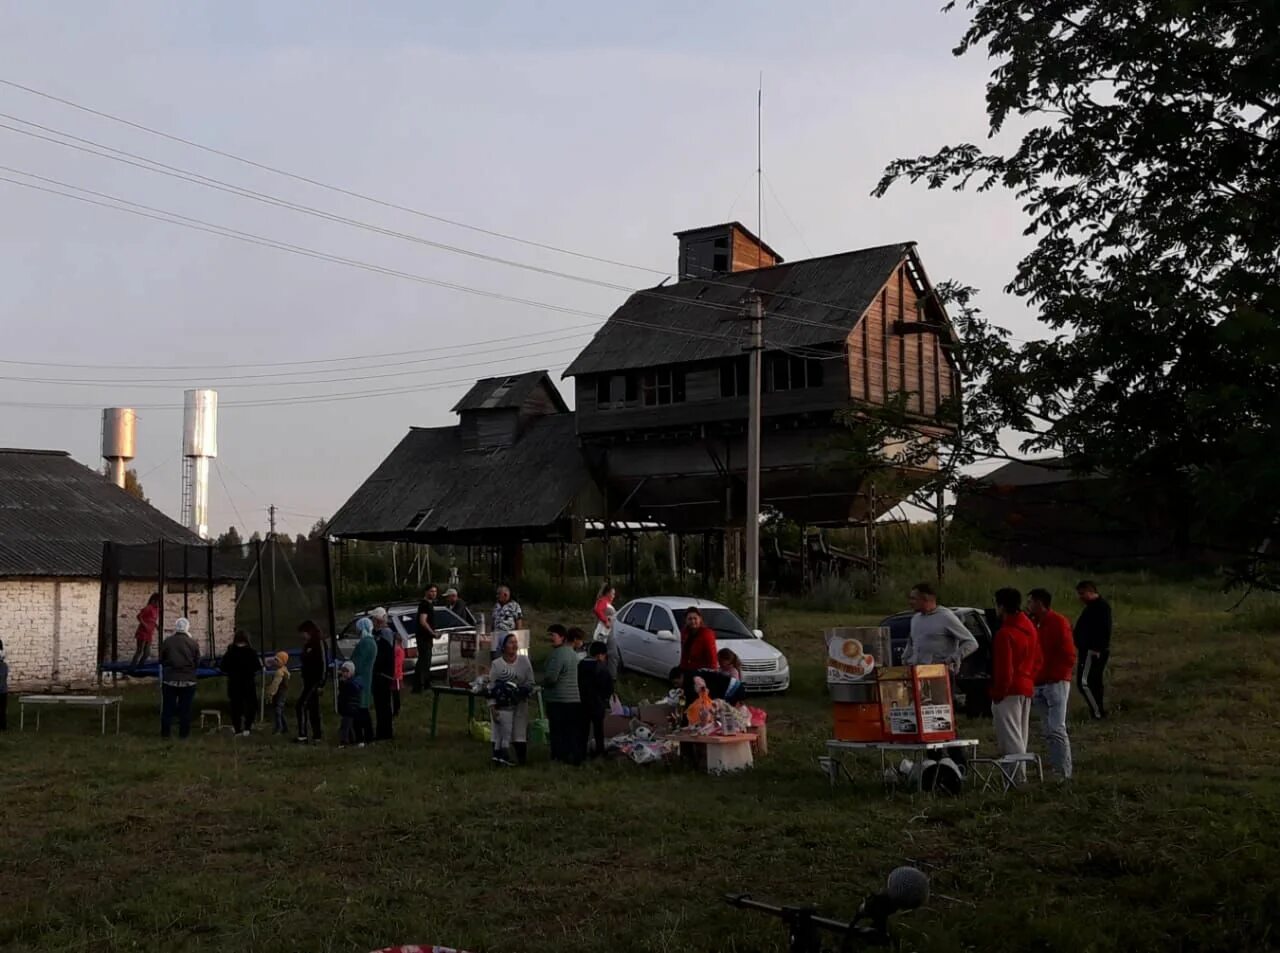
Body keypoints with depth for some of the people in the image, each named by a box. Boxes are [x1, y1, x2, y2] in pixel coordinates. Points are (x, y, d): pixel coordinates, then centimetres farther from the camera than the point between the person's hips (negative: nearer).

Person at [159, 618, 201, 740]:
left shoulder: (167, 642, -5)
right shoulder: (193, 643, -6)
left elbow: (161, 660, 3)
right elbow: (197, 662, 0)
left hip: (170, 680, 0)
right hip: (188, 681, 0)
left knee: (168, 707, 8)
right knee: (185, 708, 6)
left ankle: (165, 732, 11)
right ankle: (184, 732, 9)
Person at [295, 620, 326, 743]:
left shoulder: (319, 643, -13)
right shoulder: (308, 645, 14)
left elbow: (324, 664, -17)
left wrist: (321, 684, -20)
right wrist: (304, 681, 17)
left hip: (316, 682, -9)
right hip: (308, 681, 9)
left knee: (301, 705, -14)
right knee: (313, 708, 11)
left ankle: (302, 735, -15)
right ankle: (316, 736, 16)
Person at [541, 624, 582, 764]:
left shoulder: (558, 654, -16)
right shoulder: (571, 652, 16)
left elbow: (550, 677, -20)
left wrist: (543, 683, 1)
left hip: (559, 700, -9)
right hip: (575, 699, 9)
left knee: (558, 732, -3)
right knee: (572, 732, 11)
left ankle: (559, 757, -3)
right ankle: (573, 757, 14)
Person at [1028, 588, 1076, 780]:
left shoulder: (1059, 622, -6)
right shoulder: (1033, 624, 16)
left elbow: (1068, 656, -10)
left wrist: (1052, 676, -12)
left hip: (1055, 683, -7)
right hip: (1038, 685, 7)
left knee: (1057, 729, -11)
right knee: (1047, 731, 7)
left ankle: (1064, 773, -10)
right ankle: (1054, 769, 12)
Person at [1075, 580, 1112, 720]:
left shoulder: (1100, 606, -15)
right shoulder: (1093, 606, 18)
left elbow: (1103, 630, -23)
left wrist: (1096, 650, -26)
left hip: (1093, 652, -11)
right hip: (1090, 650, 11)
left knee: (1084, 682, -13)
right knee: (1094, 682, 13)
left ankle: (1098, 712, -10)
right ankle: (1098, 712, 18)